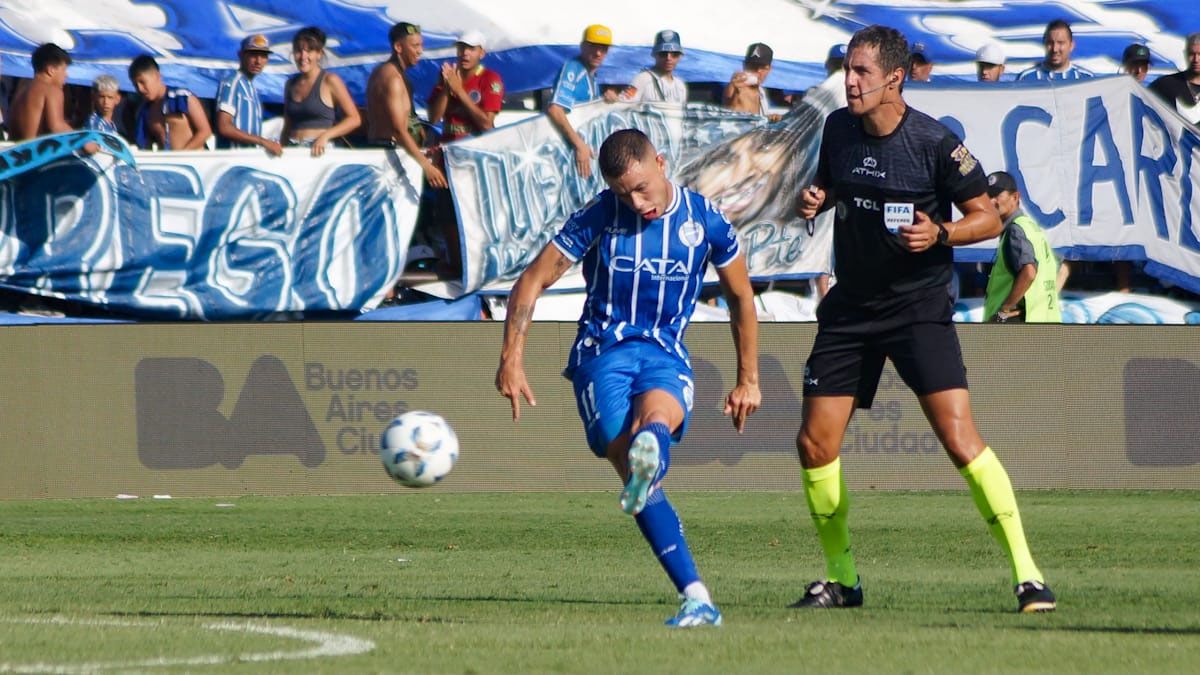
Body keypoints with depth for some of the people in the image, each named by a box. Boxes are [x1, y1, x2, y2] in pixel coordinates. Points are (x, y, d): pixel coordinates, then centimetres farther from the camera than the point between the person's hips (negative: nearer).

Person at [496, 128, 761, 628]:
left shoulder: (705, 221, 4)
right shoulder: (598, 217, -1)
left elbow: (741, 298, 18)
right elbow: (533, 280, 2)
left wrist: (748, 379, 20)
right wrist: (512, 357, -6)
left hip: (665, 355, 1)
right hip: (602, 354, -1)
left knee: (655, 412, -37)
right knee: (637, 472, -22)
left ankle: (649, 455, -74)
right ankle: (698, 600, -30)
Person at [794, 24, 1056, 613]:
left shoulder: (934, 143, -14)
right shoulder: (838, 128, 1)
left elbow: (988, 216, -5)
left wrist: (939, 233, -23)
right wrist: (813, 198, -2)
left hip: (919, 307, -5)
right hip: (850, 309, 5)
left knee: (959, 437, -19)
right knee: (814, 446, 0)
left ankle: (1027, 575, -13)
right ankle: (840, 580, 18)